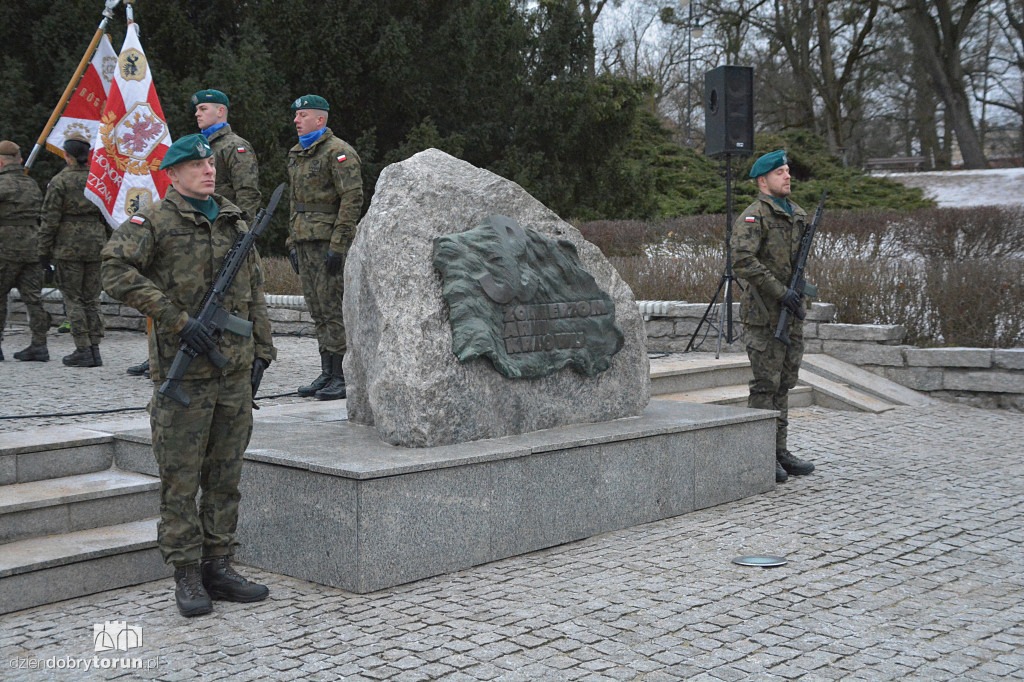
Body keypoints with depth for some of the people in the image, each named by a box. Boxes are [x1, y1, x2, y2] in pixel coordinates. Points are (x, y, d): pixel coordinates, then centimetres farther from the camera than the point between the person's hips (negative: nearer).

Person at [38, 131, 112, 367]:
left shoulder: (59, 181, -7)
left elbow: (50, 220, -7)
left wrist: (44, 251, -1)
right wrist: (105, 243, 19)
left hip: (68, 246, -4)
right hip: (96, 243, 4)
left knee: (72, 298, 2)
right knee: (92, 298, 9)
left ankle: (83, 350, -2)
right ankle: (94, 348, 7)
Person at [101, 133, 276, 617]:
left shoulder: (235, 222, 15)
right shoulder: (154, 222, -3)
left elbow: (254, 292, 20)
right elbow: (117, 271, -17)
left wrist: (261, 352, 14)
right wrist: (177, 320, -20)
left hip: (235, 371, 6)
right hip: (184, 372, -5)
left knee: (226, 476, 10)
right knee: (181, 478, 0)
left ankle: (218, 567, 19)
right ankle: (187, 577, 9)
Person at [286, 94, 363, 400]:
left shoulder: (339, 152, -9)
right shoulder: (296, 154, 18)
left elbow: (352, 199, -16)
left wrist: (337, 245, -19)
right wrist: (293, 243, 19)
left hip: (329, 242, -9)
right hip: (306, 241, 9)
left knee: (335, 310, -8)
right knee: (318, 312, 10)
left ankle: (344, 378, -3)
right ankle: (327, 374, 16)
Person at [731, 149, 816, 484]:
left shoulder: (798, 215, 15)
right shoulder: (753, 216, -10)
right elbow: (743, 261, -22)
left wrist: (800, 287, 7)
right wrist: (780, 292, -22)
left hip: (792, 313, 8)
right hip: (765, 315, -8)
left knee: (784, 383, 11)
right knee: (766, 384, -5)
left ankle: (779, 450, 19)